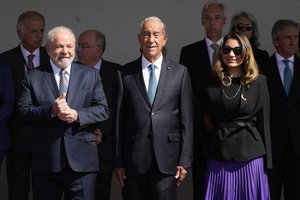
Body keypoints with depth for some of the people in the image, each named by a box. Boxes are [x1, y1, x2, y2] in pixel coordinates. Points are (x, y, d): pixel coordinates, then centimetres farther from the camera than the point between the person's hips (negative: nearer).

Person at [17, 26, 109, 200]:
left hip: (82, 161, 0)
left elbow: (103, 110, 4)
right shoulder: (34, 77, 7)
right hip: (46, 161, 0)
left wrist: (77, 115, -13)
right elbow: (23, 112, 0)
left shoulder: (91, 75, 10)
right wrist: (51, 111, -17)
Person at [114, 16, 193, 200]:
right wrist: (118, 161, 1)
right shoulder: (126, 73, 5)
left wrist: (185, 160, -1)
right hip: (134, 159, 0)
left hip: (167, 158, 0)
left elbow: (187, 120, 3)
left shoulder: (180, 72, 5)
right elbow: (119, 119, 4)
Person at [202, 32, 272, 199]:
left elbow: (264, 121, -1)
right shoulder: (213, 83, 5)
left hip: (250, 154, -1)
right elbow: (207, 118, 14)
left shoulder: (259, 81, 0)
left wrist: (267, 160, -2)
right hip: (219, 156, 2)